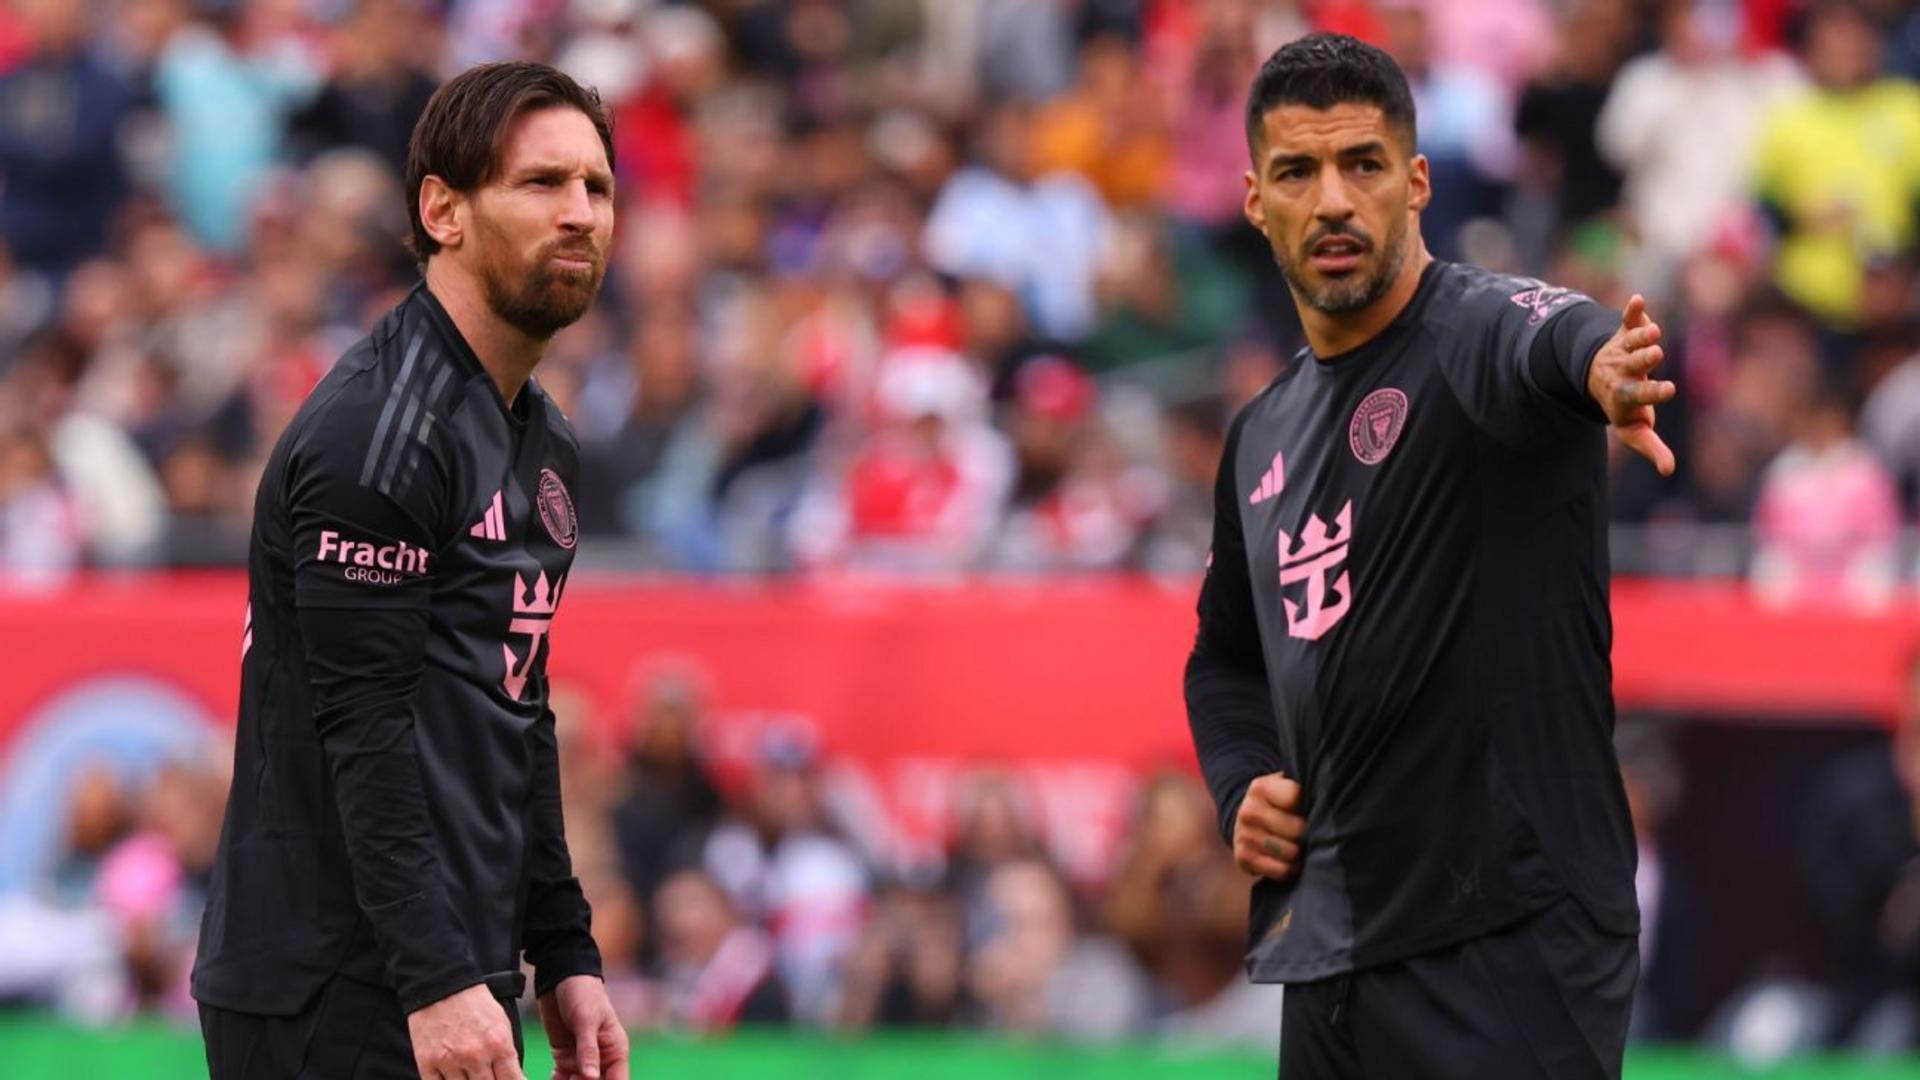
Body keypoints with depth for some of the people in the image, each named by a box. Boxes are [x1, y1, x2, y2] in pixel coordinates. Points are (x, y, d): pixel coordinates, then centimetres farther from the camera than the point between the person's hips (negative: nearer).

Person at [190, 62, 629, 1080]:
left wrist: (564, 956, 19)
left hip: (455, 973, 10)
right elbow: (365, 727, -19)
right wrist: (437, 980, -24)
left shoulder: (544, 445, 17)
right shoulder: (378, 430, -14)